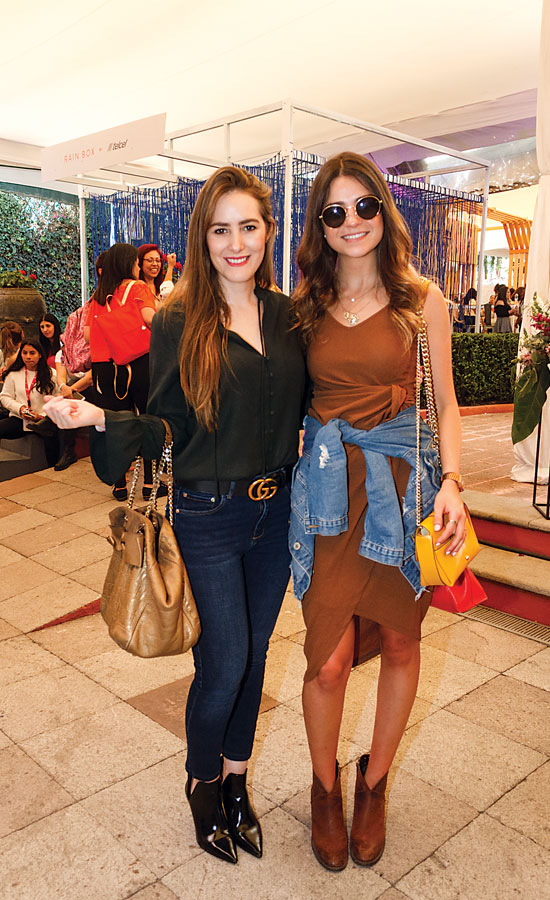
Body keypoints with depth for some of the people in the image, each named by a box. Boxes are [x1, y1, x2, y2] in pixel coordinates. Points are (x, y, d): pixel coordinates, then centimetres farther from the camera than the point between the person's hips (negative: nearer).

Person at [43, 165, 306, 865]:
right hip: (207, 519, -4)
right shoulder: (177, 323, -8)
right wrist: (99, 418, -22)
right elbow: (165, 428, -8)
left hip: (276, 513, 4)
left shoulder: (287, 315, 5)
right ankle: (202, 782, 33)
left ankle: (236, 778, 39)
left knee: (253, 654, 16)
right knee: (223, 665, 2)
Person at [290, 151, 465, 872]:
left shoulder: (421, 298, 2)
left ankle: (374, 783, 37)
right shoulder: (305, 301, 6)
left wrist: (451, 480, -10)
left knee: (399, 642, 12)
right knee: (329, 658, 1)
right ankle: (325, 786, 31)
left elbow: (445, 402, 4)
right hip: (327, 483, 0)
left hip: (404, 479, 0)